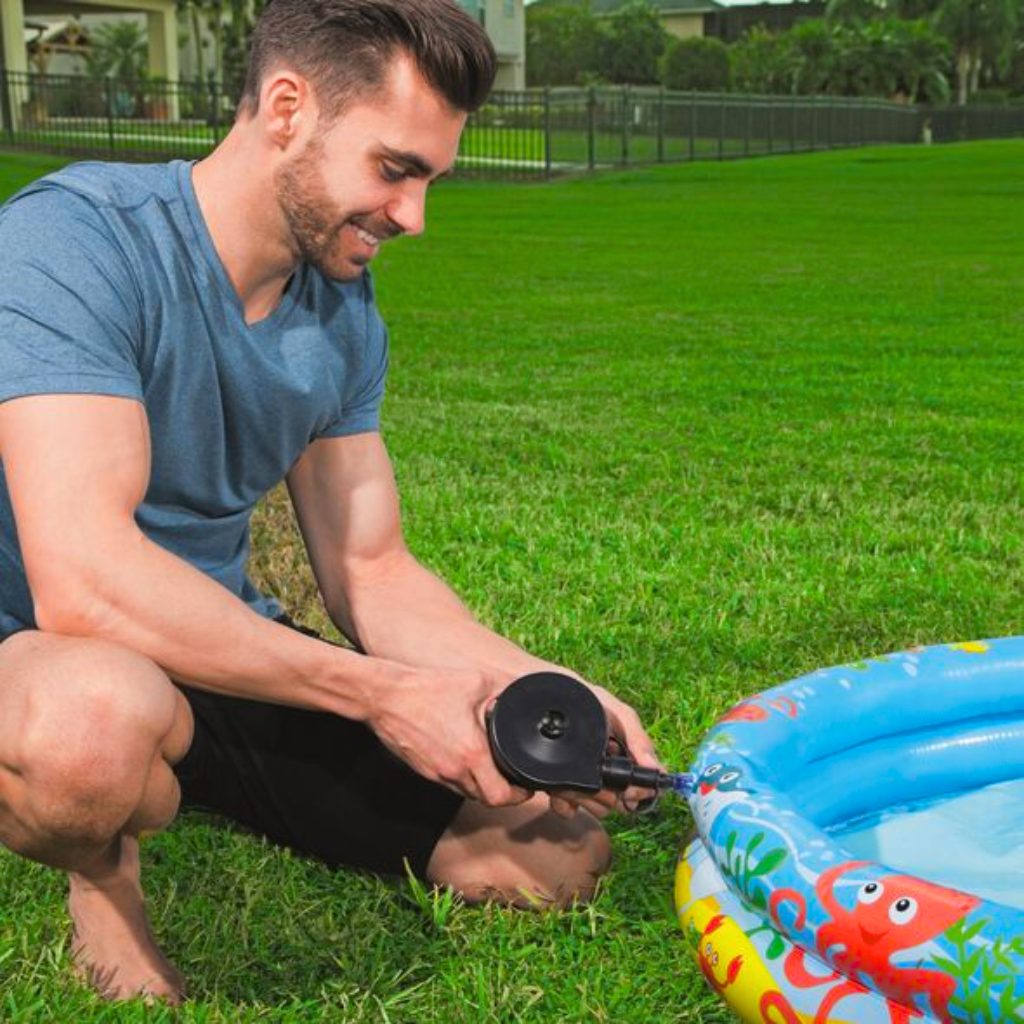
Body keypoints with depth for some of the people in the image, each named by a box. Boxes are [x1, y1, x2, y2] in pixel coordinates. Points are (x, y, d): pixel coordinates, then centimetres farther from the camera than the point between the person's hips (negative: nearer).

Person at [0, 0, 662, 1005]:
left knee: (561, 851, 2)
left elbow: (371, 572, 5)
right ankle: (102, 879, -5)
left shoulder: (341, 314, 1)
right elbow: (83, 580, -33)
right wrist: (380, 691, -28)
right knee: (100, 712, -45)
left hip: (224, 656, 7)